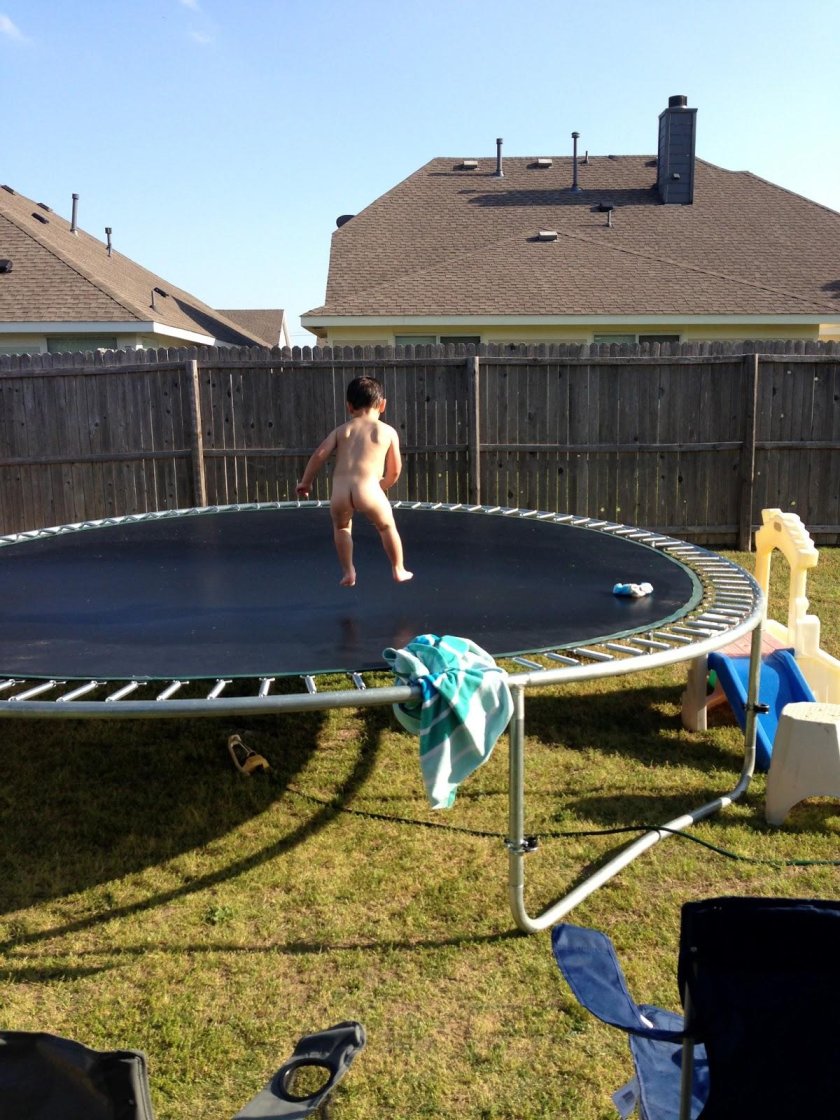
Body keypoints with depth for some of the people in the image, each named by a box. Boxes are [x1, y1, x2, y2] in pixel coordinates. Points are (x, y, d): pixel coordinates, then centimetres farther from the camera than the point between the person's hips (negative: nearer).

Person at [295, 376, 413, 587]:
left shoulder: (341, 430, 17)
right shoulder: (388, 431, 13)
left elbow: (319, 455, 9)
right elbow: (395, 469, 15)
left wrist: (305, 482, 19)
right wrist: (383, 486, 34)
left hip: (340, 491, 2)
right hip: (367, 489, -2)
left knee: (341, 527, 30)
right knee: (387, 527, 23)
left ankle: (348, 573, 27)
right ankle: (399, 570, 30)